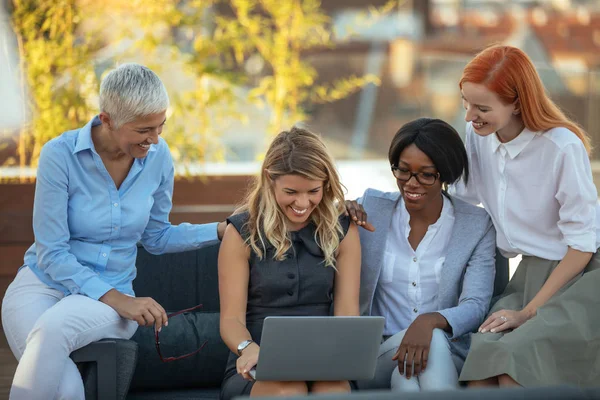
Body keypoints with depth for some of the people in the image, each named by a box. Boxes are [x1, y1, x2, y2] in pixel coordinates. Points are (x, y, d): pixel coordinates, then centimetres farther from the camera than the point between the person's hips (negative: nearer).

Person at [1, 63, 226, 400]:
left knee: (54, 328, -36)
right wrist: (117, 300, -22)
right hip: (43, 284, -2)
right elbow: (52, 253, -12)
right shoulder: (60, 155, -13)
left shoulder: (158, 156, 0)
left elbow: (156, 237, 15)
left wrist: (223, 230, 2)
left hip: (112, 294, 2)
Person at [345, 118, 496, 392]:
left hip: (446, 358, 0)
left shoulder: (477, 225, 2)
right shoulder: (370, 208, 7)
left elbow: (475, 307, -7)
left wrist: (431, 320, -30)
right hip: (377, 355, 0)